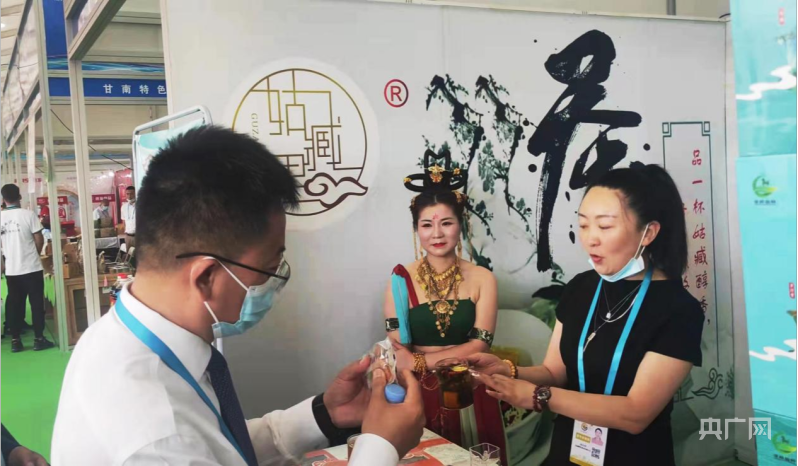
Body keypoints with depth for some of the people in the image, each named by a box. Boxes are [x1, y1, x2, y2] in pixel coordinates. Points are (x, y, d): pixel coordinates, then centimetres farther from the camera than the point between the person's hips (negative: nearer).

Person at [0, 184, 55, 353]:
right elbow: (39, 239, -8)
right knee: (36, 303, 4)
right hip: (32, 267, -3)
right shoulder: (28, 214, -10)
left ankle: (15, 340, 13)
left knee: (14, 304, 10)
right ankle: (39, 339, 6)